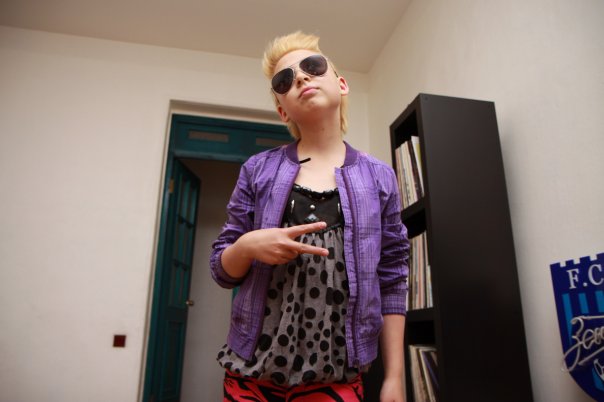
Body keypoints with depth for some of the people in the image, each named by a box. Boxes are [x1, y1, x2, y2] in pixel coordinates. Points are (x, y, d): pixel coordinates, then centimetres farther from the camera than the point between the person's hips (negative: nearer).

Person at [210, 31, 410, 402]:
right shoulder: (259, 170, 0)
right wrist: (248, 246, -17)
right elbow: (223, 269, 4)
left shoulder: (379, 178, 1)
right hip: (252, 370, 1)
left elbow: (391, 283, 1)